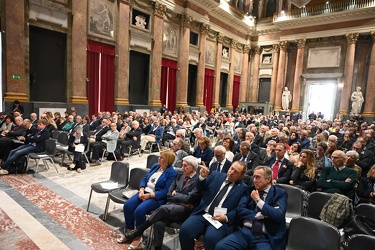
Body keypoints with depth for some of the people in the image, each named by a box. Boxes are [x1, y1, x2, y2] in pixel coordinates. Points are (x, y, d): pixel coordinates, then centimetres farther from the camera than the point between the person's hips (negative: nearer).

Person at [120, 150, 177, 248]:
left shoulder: (171, 173, -10)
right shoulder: (155, 166, 12)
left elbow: (166, 191, -16)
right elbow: (145, 179, 13)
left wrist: (150, 195, -19)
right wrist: (141, 190, -5)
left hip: (157, 197, -7)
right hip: (144, 192, 7)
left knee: (139, 210, -28)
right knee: (127, 205, -14)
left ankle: (138, 236, -4)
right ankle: (129, 232, 2)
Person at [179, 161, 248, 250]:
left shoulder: (243, 188, 6)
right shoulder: (216, 175, 14)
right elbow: (200, 189, 11)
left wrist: (226, 217, -17)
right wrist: (202, 177, -10)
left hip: (221, 219, -3)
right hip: (203, 214, 3)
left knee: (211, 237, -32)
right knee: (184, 230, -21)